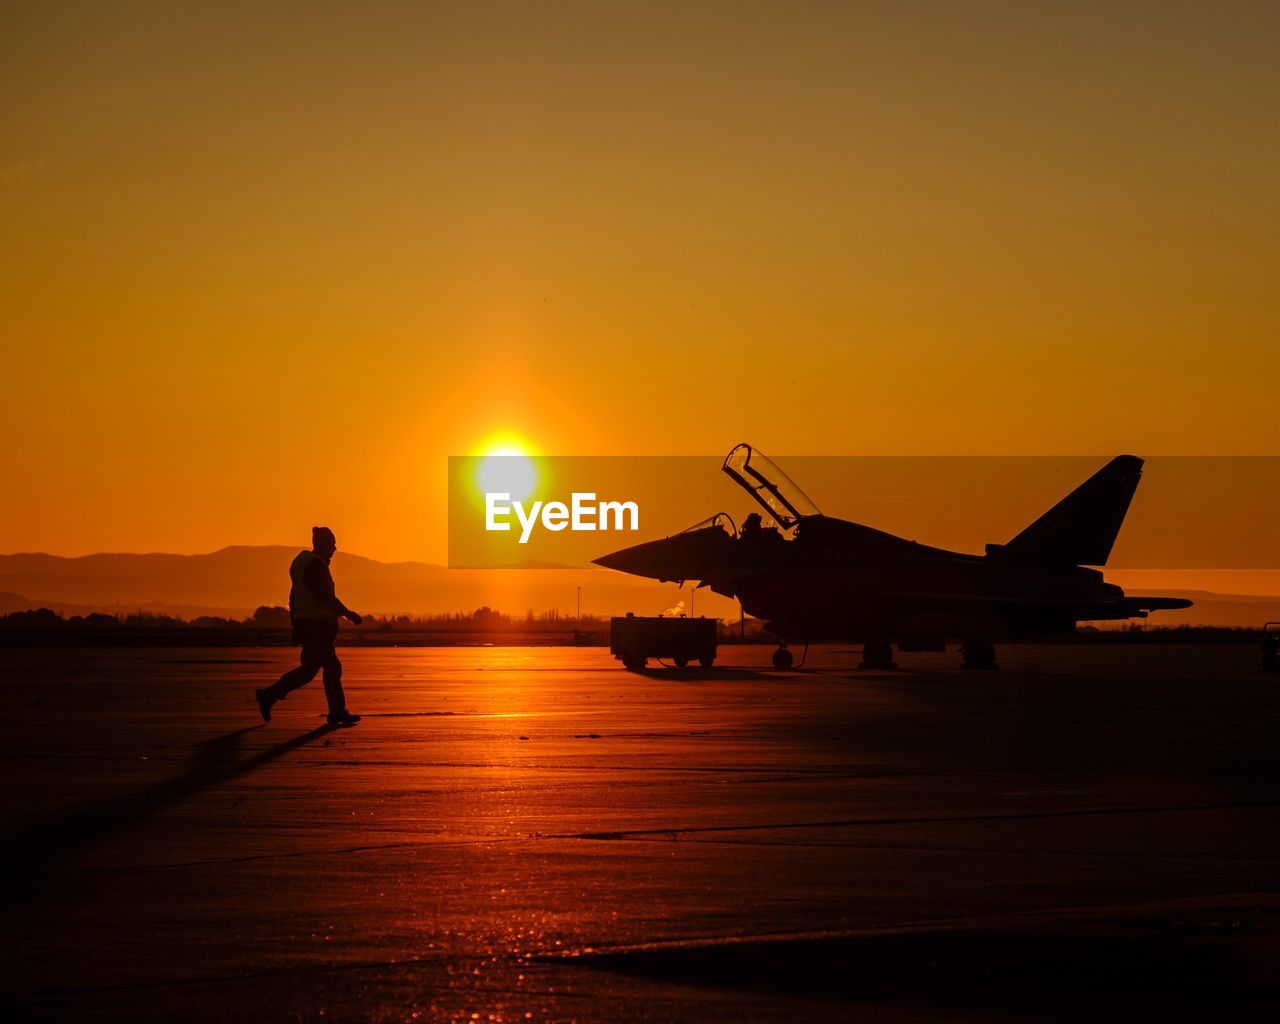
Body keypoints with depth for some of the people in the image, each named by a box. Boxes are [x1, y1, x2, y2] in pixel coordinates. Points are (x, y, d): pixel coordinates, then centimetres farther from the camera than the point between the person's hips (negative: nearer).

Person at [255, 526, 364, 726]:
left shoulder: (302, 561, 14)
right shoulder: (316, 565, -16)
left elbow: (294, 597, 17)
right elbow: (325, 597, -21)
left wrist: (296, 627, 19)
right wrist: (347, 613, -11)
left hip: (305, 623, 10)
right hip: (317, 624, -10)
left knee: (332, 667, 11)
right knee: (309, 669, -6)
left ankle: (337, 712, 12)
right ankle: (269, 695, -5)